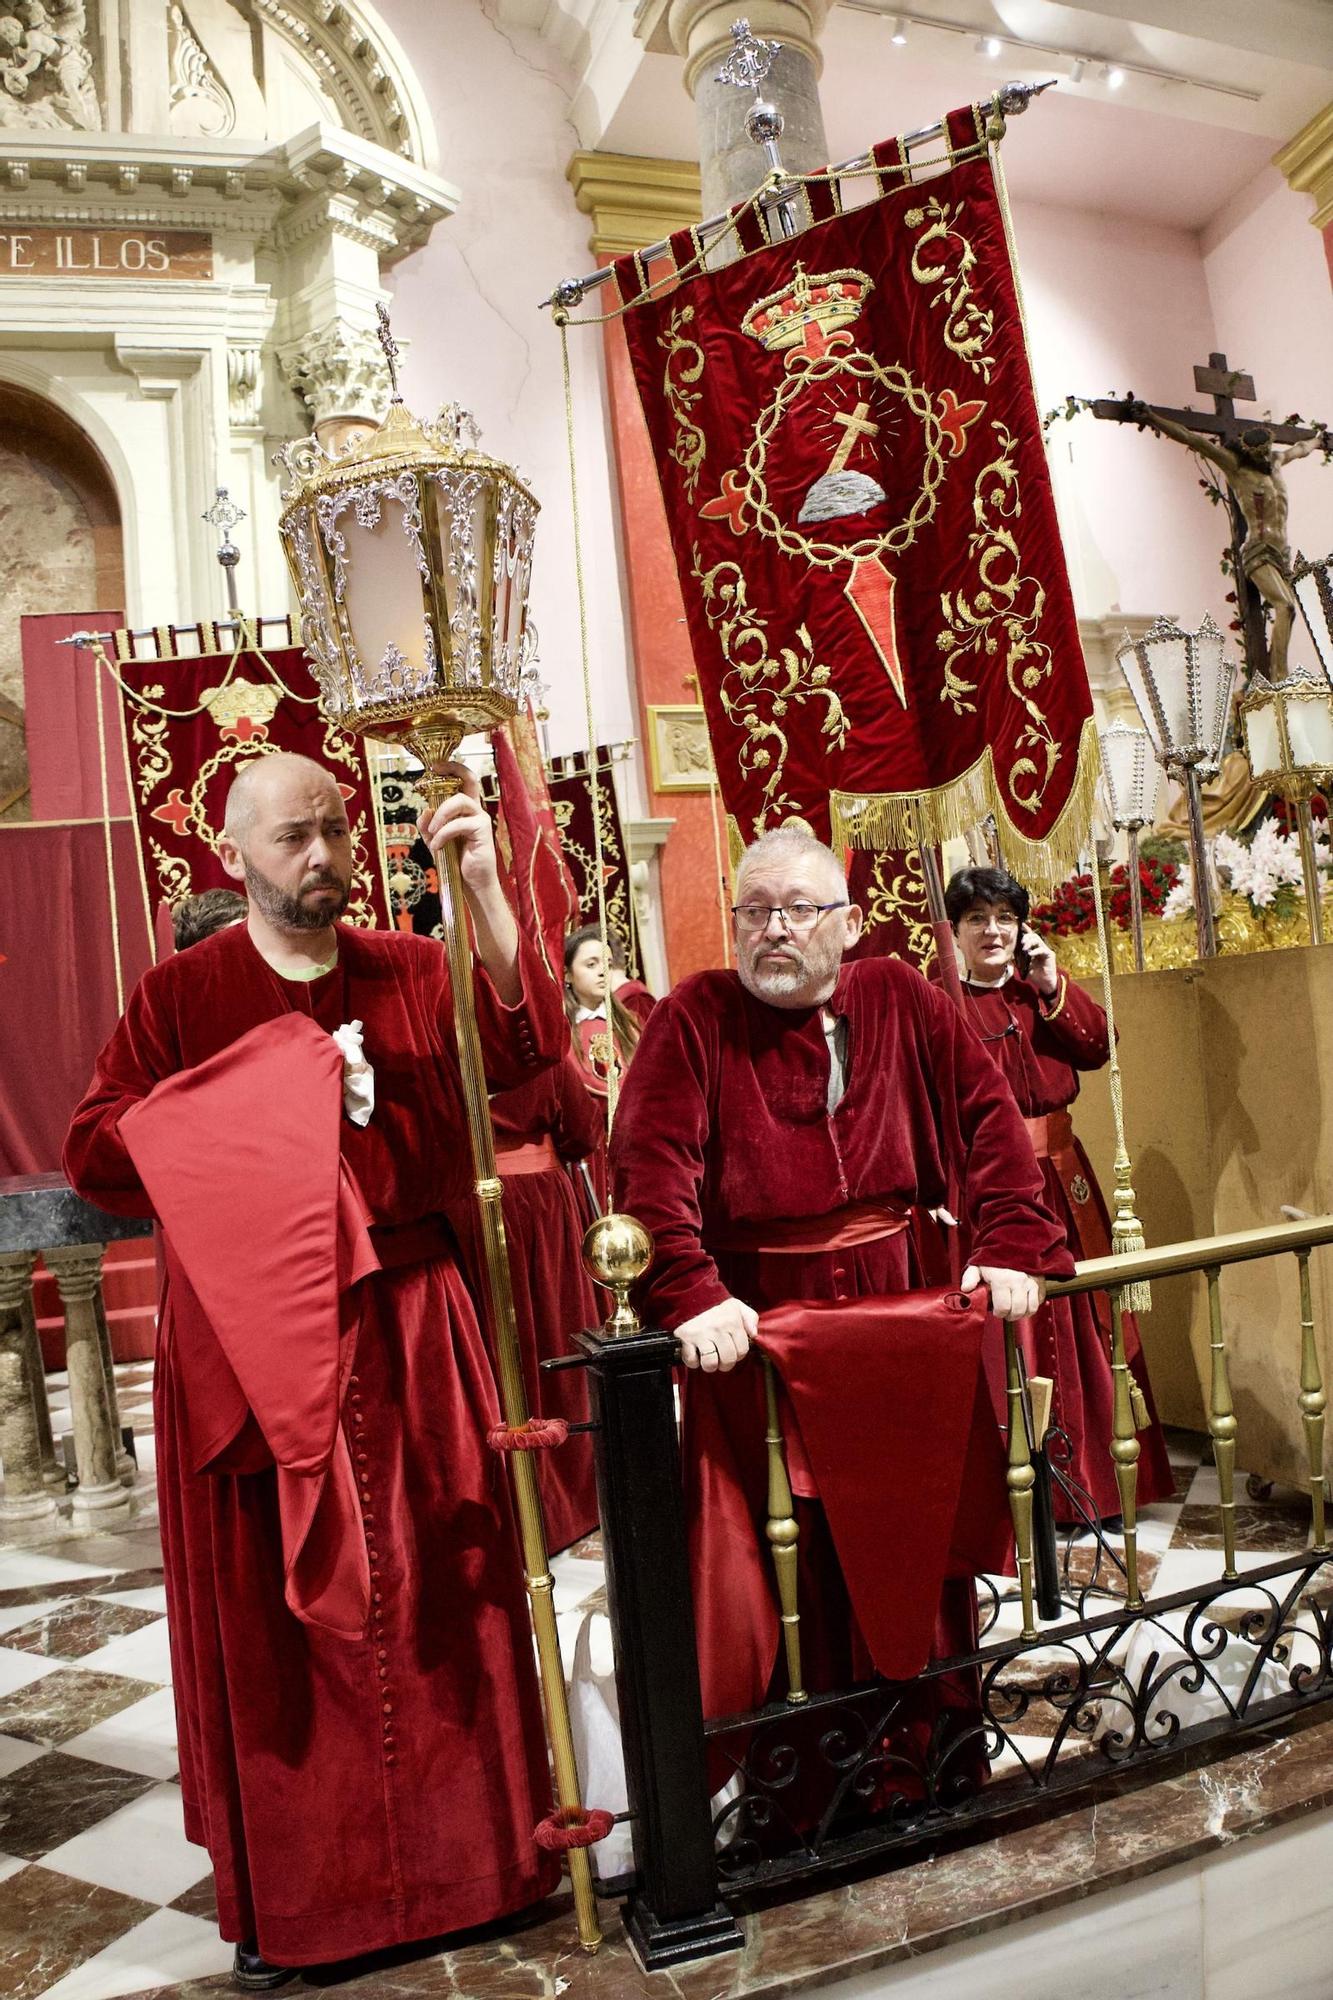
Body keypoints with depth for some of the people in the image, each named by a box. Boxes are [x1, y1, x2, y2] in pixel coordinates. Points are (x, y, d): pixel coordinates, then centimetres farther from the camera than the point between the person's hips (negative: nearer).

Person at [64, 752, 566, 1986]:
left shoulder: (413, 973, 4)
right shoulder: (181, 994, 0)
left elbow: (525, 1051, -12)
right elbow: (94, 1153, -5)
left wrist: (485, 890, -23)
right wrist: (250, 1119, -15)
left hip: (406, 1328, 2)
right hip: (250, 1342, -1)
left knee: (429, 1587, 10)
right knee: (276, 1608, 8)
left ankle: (463, 1843, 30)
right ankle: (287, 1894, 27)